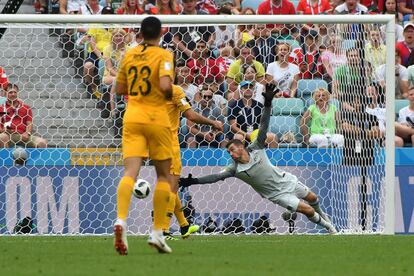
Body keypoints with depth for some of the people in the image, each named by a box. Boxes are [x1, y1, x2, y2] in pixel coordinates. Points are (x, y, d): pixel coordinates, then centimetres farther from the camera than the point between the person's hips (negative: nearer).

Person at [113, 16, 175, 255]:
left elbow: (119, 89, 16)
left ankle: (121, 220, -32)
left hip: (132, 117, 3)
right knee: (164, 174, 12)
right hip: (156, 118, -3)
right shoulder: (163, 55, -7)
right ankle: (157, 232, 9)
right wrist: (169, 95, -1)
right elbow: (165, 85, -22)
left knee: (131, 172, -6)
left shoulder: (130, 55, 8)